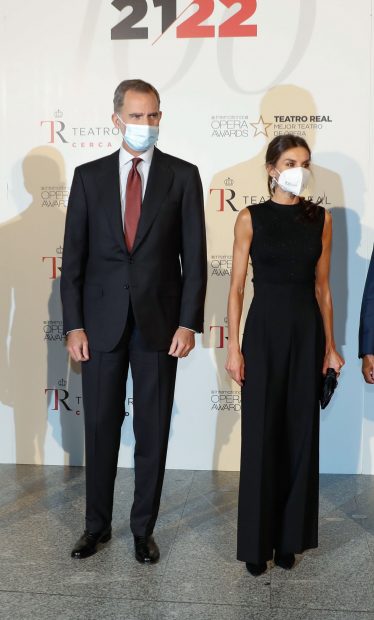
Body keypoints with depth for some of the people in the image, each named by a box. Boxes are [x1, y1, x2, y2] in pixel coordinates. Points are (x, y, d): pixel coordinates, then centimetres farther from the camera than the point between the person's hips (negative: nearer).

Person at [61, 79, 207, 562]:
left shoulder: (183, 175, 2)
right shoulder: (89, 176, 5)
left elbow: (194, 254, -1)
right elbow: (73, 255, 3)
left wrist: (189, 322, -8)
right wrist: (73, 324, -3)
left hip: (159, 322, -1)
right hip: (101, 322, 1)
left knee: (153, 431, 8)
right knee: (100, 427, 10)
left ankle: (143, 528, 25)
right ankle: (97, 525, 28)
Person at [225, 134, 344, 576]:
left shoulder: (321, 219, 6)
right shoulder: (250, 218, -1)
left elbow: (322, 287, 8)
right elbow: (236, 287, -2)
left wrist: (330, 344, 6)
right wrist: (233, 346, -7)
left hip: (307, 331, 3)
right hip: (264, 330, -2)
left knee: (301, 434, 8)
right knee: (261, 435, 3)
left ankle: (290, 537, 25)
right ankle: (257, 541, 18)